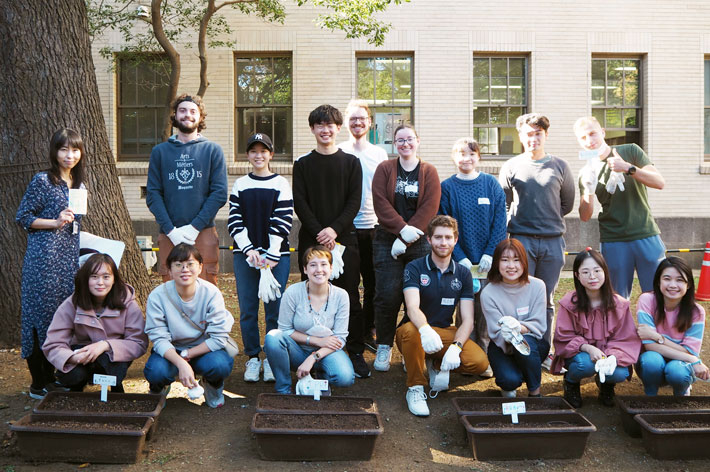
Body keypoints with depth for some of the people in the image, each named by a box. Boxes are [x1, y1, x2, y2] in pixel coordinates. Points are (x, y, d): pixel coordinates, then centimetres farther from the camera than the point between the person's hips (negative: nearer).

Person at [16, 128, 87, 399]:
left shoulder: (78, 185, 15)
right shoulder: (43, 181, -6)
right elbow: (22, 217, -6)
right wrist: (55, 222, -15)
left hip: (70, 258, 7)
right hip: (44, 257, -7)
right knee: (42, 314, -2)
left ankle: (51, 377, 21)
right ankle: (38, 384, 9)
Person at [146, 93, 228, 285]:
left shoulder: (213, 150, 7)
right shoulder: (159, 152, 11)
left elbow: (220, 194, -1)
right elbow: (152, 194, 5)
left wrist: (195, 226, -11)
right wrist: (170, 229, -9)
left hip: (204, 233, -1)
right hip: (169, 235, 1)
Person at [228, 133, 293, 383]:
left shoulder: (281, 184, 3)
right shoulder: (240, 184, 10)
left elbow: (283, 221, -4)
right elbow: (234, 221, 3)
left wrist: (271, 255, -12)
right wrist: (249, 250, -10)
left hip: (276, 256, -2)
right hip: (245, 255, 2)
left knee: (274, 309, 1)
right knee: (248, 309, 4)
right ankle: (253, 358, 17)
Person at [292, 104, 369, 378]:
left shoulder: (351, 162, 9)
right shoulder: (302, 164, 9)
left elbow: (354, 202, 1)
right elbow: (299, 202, 1)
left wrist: (334, 229, -13)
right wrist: (319, 232, -12)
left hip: (344, 238, 0)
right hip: (311, 239, 1)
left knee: (350, 298, 1)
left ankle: (356, 353, 10)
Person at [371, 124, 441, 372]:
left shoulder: (429, 172, 6)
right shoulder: (385, 169, 7)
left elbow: (430, 207, -5)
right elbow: (380, 202, -4)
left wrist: (406, 239, -13)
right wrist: (402, 228, -17)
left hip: (419, 242, 0)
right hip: (387, 240, 0)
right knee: (387, 294, -3)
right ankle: (384, 347, 11)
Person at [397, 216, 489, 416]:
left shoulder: (463, 273, 4)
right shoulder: (415, 268, -6)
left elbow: (467, 320, -4)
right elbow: (412, 308, -23)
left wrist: (456, 346, -25)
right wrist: (425, 329, -47)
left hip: (445, 332, 3)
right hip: (418, 331, -3)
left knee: (480, 362, -24)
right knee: (410, 330, -39)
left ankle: (438, 365, 8)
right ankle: (415, 388, -16)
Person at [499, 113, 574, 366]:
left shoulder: (560, 166, 8)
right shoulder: (511, 166, 5)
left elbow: (568, 203, 16)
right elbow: (502, 204, 12)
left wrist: (549, 219, 12)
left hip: (553, 241, 2)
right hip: (521, 240, -1)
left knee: (546, 301, 8)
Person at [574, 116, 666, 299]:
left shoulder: (630, 151, 4)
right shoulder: (586, 172, 6)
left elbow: (660, 182, -5)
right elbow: (585, 216, 1)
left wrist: (628, 168, -18)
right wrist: (588, 189, -17)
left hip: (647, 236, 0)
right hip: (613, 241, 1)